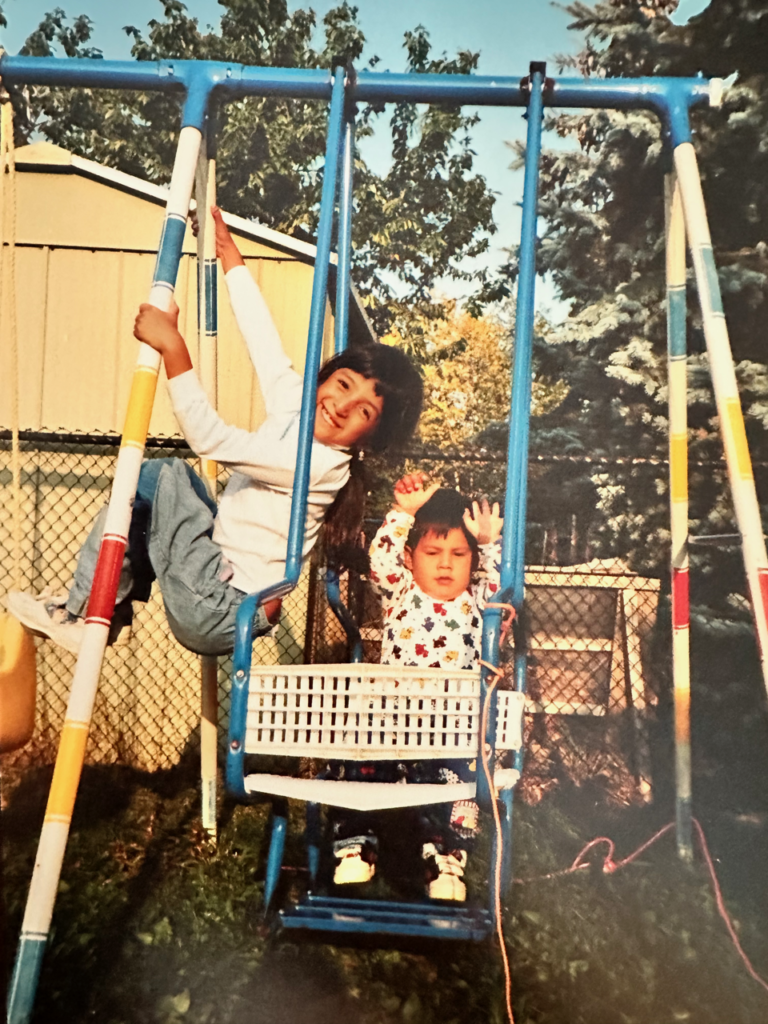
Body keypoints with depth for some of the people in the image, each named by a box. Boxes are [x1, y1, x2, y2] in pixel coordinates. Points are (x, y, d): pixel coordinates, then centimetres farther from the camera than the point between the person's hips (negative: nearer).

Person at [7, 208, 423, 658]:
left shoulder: (324, 463, -23)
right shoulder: (296, 405, 0)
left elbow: (210, 438, -28)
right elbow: (263, 336, 9)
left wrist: (172, 344, -29)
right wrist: (228, 249, 14)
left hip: (221, 613, -9)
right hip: (223, 574, 9)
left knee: (163, 473, -12)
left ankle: (85, 613, -1)